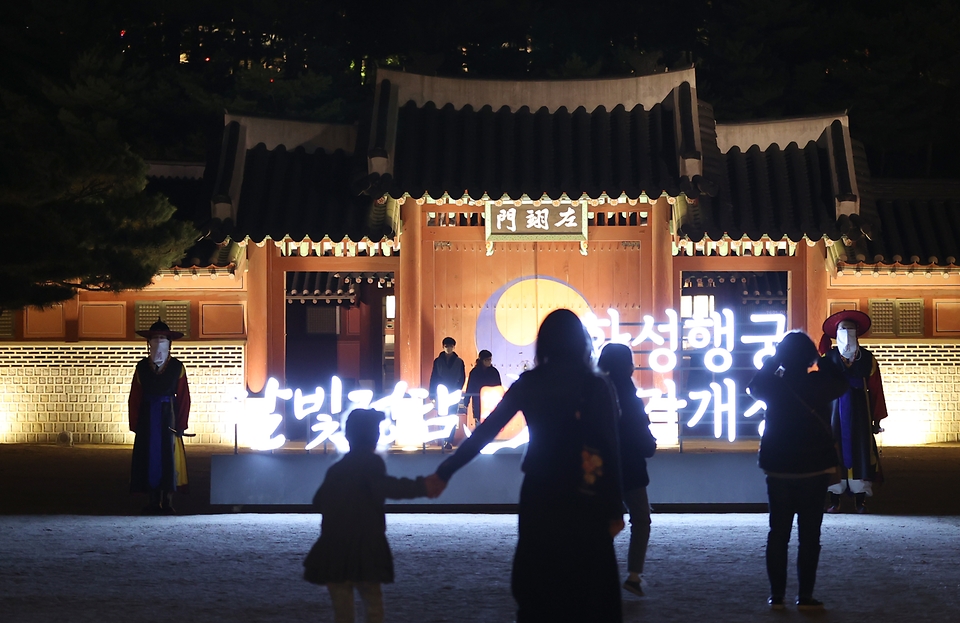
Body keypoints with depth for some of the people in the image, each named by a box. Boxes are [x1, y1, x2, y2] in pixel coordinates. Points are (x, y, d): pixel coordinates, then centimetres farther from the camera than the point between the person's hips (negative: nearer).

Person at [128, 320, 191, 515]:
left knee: (169, 457, -2)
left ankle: (168, 502, 2)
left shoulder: (177, 367, 1)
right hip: (147, 418, 1)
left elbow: (184, 398, -1)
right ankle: (154, 502, 8)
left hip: (168, 417, -1)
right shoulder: (142, 367, 5)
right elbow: (134, 398, 3)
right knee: (149, 458, 2)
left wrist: (180, 424, -8)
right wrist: (135, 424, -4)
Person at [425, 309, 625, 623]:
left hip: (540, 495, 2)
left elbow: (485, 431, -1)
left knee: (538, 580, 14)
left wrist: (445, 472, 6)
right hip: (585, 500, -2)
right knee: (587, 583, 6)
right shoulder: (597, 386, -6)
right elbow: (610, 450, -8)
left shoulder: (529, 383, 0)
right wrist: (616, 509, -2)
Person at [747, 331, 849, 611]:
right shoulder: (819, 383, -8)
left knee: (778, 533, 8)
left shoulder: (773, 385, -4)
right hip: (814, 468, -2)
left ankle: (777, 595, 7)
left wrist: (771, 362, 25)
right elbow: (841, 383, 13)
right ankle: (805, 596, 1)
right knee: (809, 535, 2)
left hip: (778, 469, 2)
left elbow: (753, 386, 20)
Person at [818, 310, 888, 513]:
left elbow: (875, 389, 5)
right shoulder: (829, 357, 4)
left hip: (859, 411, 1)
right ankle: (834, 499, 0)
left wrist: (876, 419, 2)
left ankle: (860, 498, 3)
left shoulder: (867, 358, 6)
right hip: (835, 409, -1)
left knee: (859, 449, -1)